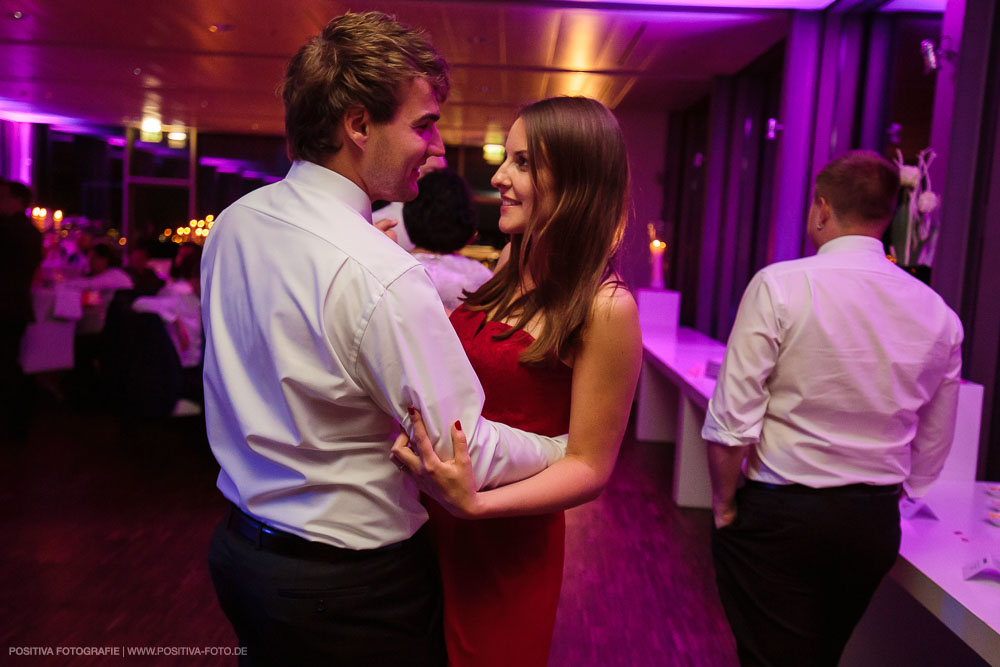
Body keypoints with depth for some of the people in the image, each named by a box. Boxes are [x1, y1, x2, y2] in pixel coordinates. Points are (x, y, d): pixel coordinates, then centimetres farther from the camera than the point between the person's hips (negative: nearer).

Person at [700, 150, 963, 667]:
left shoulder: (779, 285, -14)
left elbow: (732, 420, -17)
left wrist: (723, 504, -3)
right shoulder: (938, 314, 1)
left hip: (778, 514, -5)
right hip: (875, 524, 6)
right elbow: (931, 453, 8)